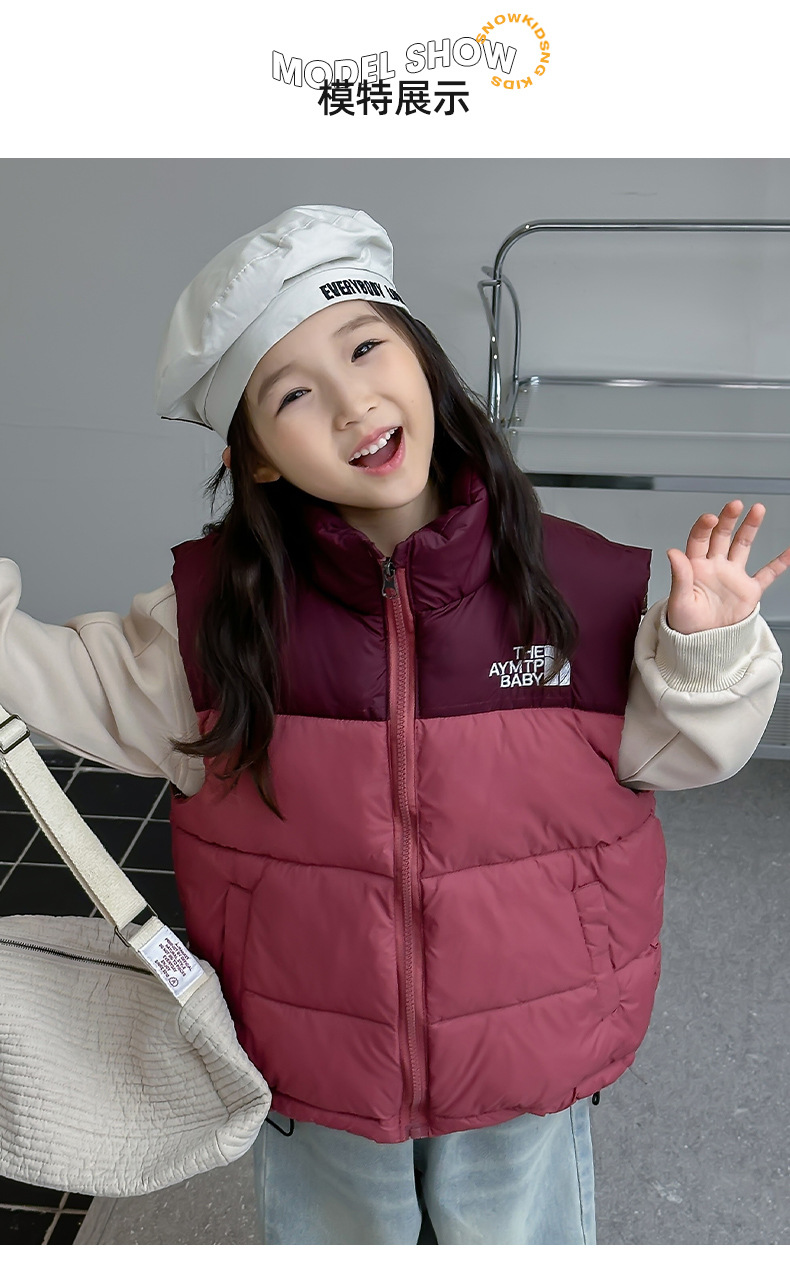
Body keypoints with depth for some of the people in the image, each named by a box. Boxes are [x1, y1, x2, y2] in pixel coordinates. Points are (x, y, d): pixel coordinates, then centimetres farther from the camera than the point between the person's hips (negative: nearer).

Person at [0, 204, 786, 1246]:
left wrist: (706, 649, -23)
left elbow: (663, 751, -6)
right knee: (329, 1234, 30)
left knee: (522, 1235, 30)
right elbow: (89, 689, -1)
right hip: (308, 1076, 1)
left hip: (525, 1072, 0)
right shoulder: (218, 607, -16)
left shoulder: (575, 582, -18)